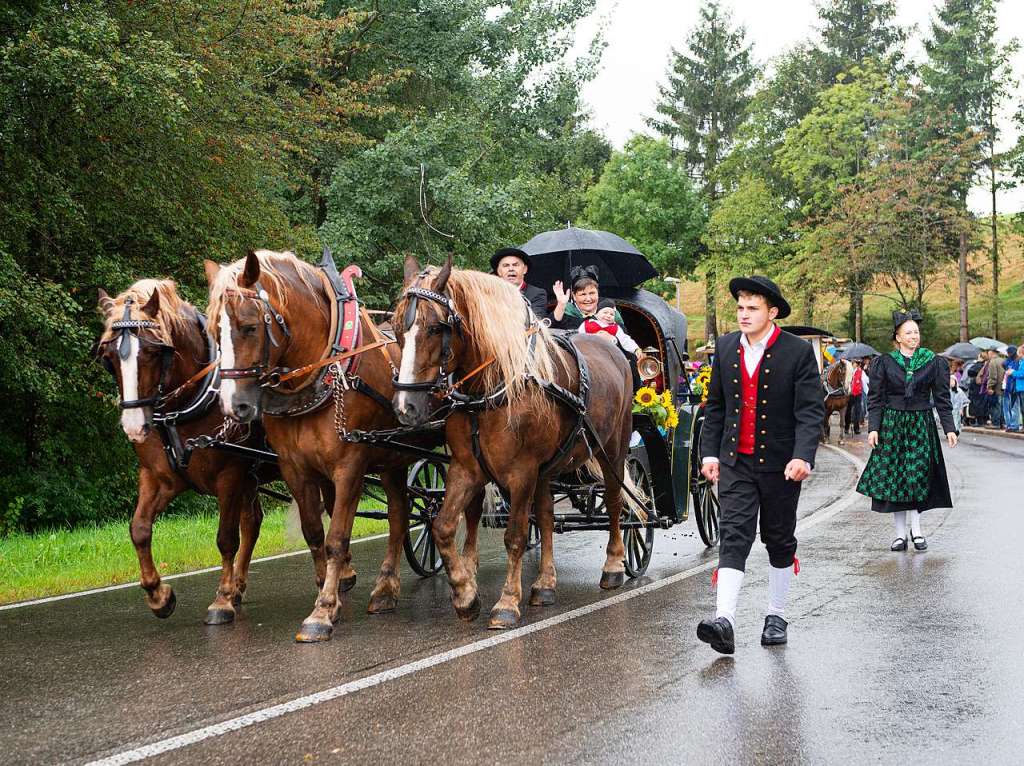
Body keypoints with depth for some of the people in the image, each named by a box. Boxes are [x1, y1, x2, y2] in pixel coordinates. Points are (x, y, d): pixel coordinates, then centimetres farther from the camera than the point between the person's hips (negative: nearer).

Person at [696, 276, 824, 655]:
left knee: (780, 541, 11)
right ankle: (724, 621, -21)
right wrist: (709, 452, 6)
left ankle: (776, 616, 26)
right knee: (733, 536, -10)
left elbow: (811, 410, -12)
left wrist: (802, 456, -24)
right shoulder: (725, 347, 5)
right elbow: (714, 404, 12)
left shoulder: (798, 351, -8)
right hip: (736, 463, 2)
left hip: (780, 463, -2)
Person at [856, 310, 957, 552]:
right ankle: (901, 533, 5)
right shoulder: (885, 363, 3)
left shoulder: (933, 362, 5)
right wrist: (873, 428, -6)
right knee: (894, 478, 0)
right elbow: (876, 399, 3)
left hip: (921, 425, 0)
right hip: (892, 424, 0)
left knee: (918, 476, -9)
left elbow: (942, 398, 6)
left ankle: (916, 528, -1)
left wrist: (949, 428, 0)